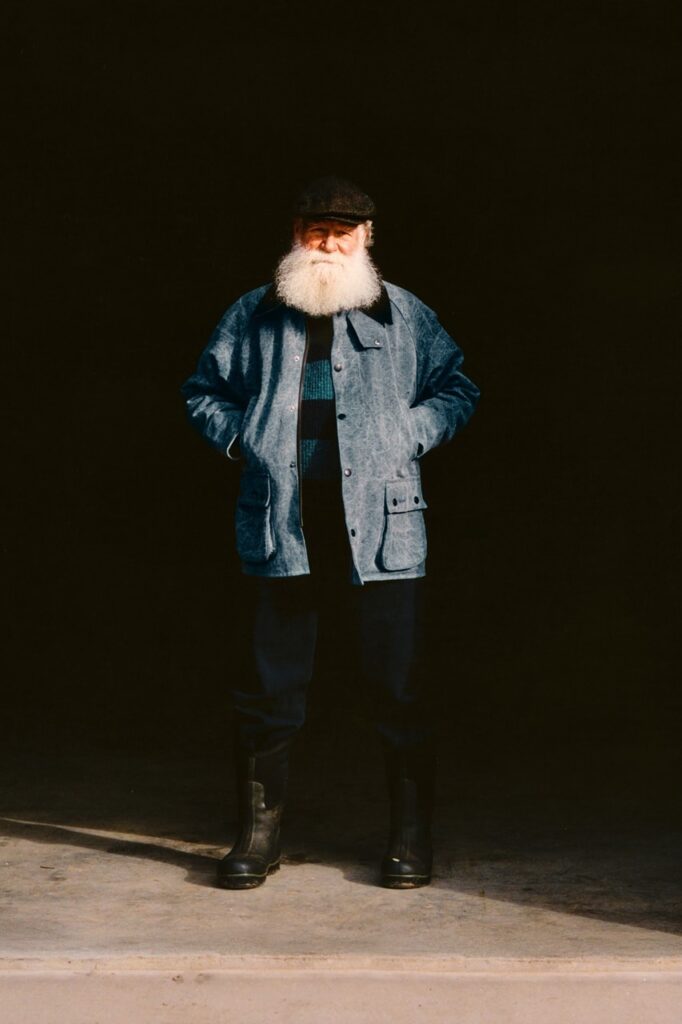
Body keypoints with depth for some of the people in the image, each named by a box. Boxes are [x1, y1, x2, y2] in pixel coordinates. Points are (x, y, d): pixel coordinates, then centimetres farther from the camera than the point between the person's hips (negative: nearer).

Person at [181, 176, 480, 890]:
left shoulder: (406, 316, 11)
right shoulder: (253, 316, 14)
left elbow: (456, 387, 17)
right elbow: (203, 392, 22)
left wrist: (410, 436, 1)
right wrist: (242, 438, 5)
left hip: (381, 522, -1)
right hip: (281, 522, 1)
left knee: (399, 684, 0)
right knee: (271, 684, 4)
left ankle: (411, 837, 13)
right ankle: (259, 832, 16)